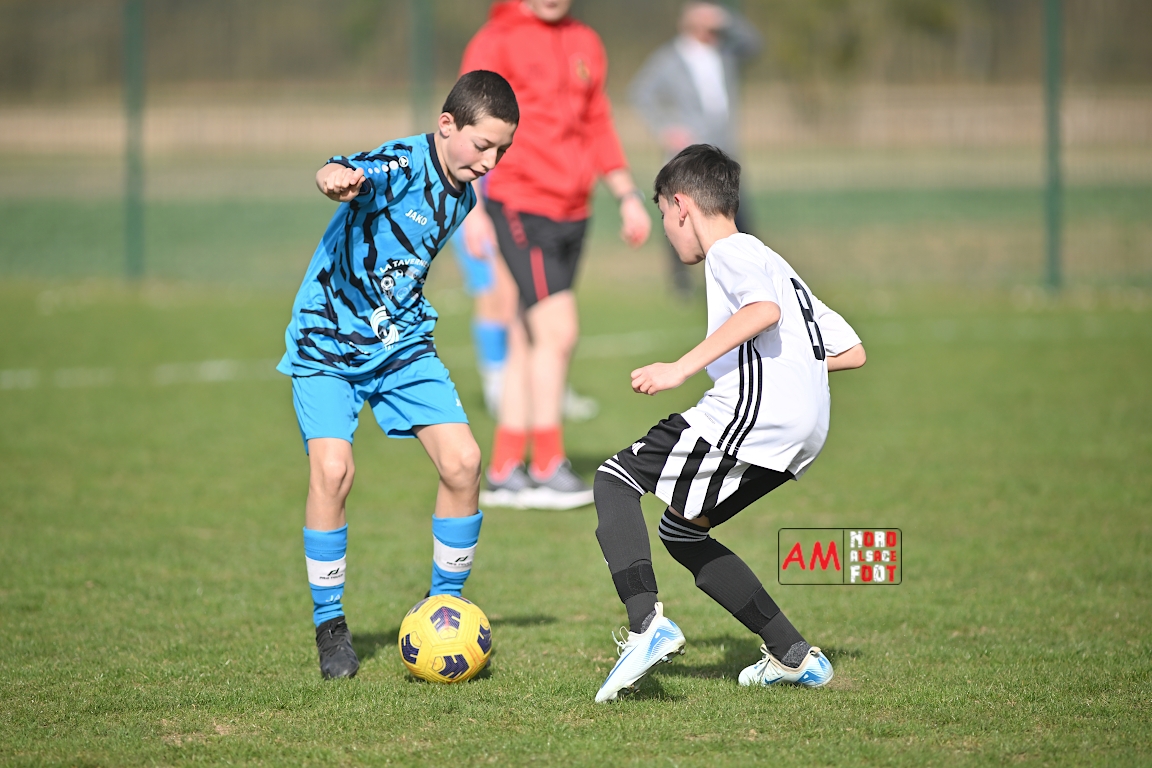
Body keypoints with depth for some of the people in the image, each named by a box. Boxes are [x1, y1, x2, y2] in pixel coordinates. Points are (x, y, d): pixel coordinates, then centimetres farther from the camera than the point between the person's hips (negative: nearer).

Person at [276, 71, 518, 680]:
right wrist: (337, 178, -67)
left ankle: (444, 607, 10)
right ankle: (329, 625, -5)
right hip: (327, 341, -6)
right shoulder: (403, 165, -20)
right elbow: (345, 175, -44)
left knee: (462, 462, -9)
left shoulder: (462, 192, 4)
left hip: (402, 343, 6)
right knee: (333, 467, -22)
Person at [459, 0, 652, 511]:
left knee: (528, 342, 8)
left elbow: (598, 125, 22)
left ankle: (503, 473, 12)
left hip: (572, 211, 6)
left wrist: (627, 195, 18)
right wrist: (472, 208, -18)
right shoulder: (496, 43, -6)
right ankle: (547, 468, -6)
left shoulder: (585, 44, 14)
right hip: (519, 206, -6)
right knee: (557, 331, -13)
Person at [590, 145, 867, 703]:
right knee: (681, 533, 21)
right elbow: (852, 352, 28)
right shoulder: (774, 263, 31)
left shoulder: (730, 251, 2)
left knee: (615, 481, -2)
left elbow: (764, 310, -21)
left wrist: (682, 368, -22)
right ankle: (794, 656, 18)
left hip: (752, 409, -9)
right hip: (806, 431, 9)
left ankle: (646, 624, -23)